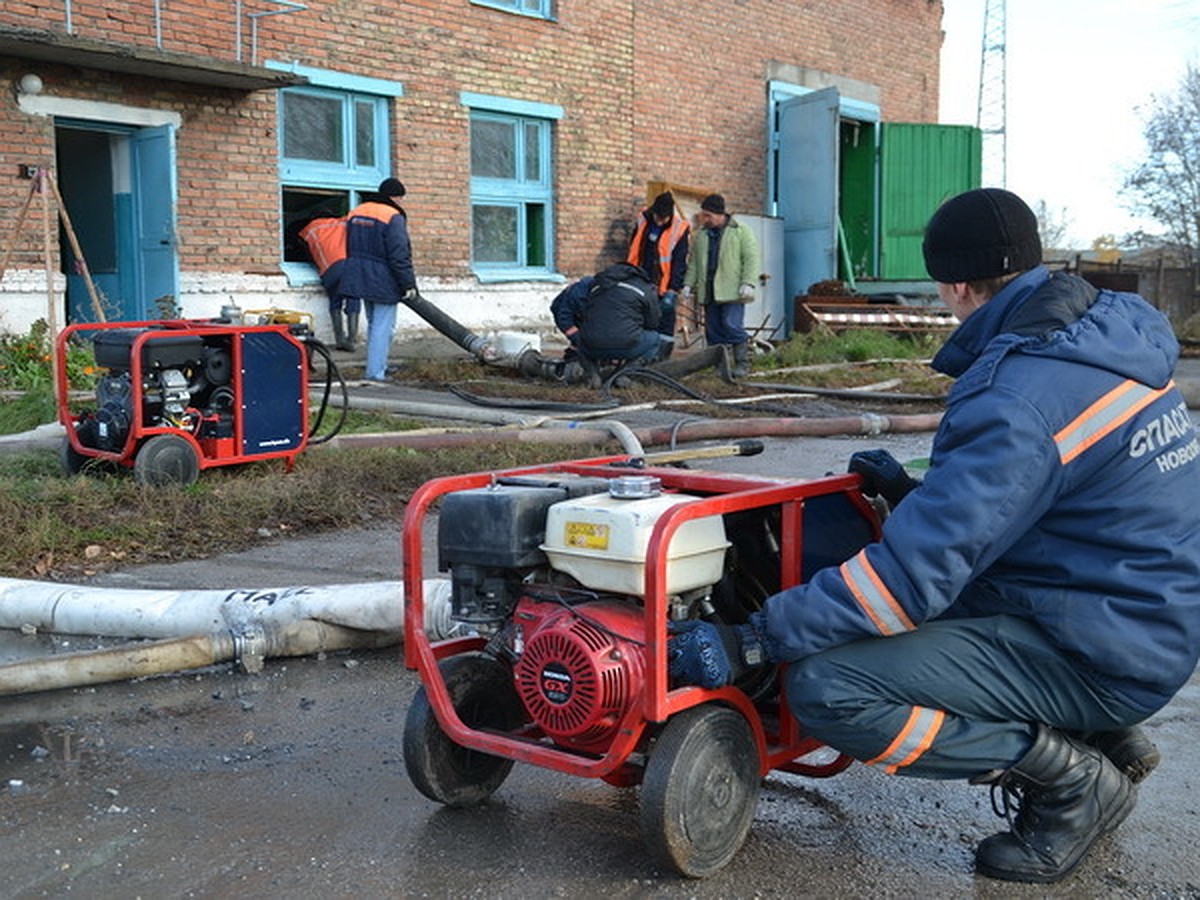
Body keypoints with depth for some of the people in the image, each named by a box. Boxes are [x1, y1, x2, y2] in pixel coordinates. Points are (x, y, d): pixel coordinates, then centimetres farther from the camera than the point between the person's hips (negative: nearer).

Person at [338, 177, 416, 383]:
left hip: (360, 278, 8)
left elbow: (350, 248, 18)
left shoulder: (355, 213, 10)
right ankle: (375, 373, -4)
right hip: (383, 281, -8)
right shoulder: (393, 217, -16)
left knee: (373, 324, 19)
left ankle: (377, 367, 26)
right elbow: (399, 255, -19)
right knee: (383, 326, -3)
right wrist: (409, 284, -12)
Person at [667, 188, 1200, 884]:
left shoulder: (1021, 396, -25)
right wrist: (915, 493, 13)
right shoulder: (1111, 339, 4)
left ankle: (1073, 780, -4)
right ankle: (1102, 737, 17)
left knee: (826, 686, -19)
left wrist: (749, 641, -24)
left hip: (1097, 657, -10)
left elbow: (917, 569, -28)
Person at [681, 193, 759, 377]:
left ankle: (742, 365, -5)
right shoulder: (701, 235, 18)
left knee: (732, 326, -14)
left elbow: (751, 259, -5)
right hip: (708, 292, 6)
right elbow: (693, 262, 22)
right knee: (713, 330, 4)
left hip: (732, 291, -6)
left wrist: (747, 283, -15)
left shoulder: (741, 232, 1)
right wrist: (688, 284, 12)